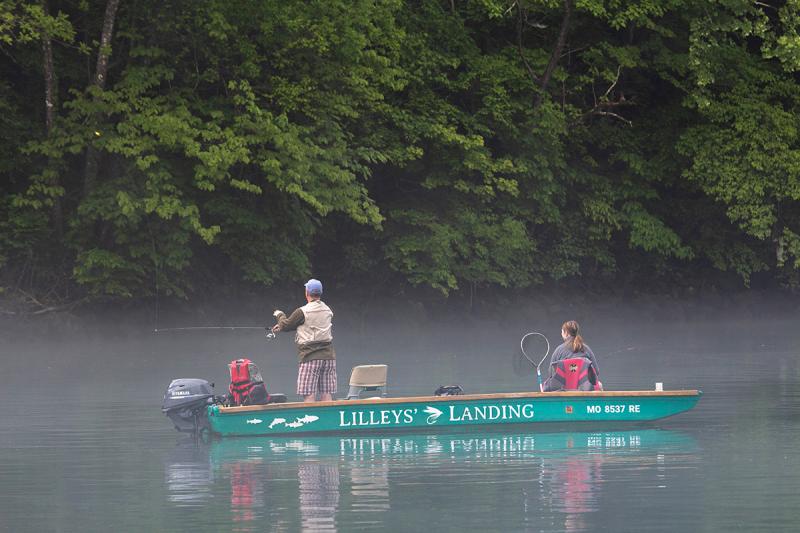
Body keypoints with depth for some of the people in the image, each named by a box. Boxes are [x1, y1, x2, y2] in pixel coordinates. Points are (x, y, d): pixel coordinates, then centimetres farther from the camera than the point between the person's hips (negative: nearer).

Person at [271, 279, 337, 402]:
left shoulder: (302, 312, -10)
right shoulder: (328, 311, 12)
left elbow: (286, 325, 3)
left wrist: (279, 314, 26)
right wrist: (282, 326, 28)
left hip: (310, 357, -6)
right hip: (328, 357, 6)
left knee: (309, 396, -6)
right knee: (327, 395, 4)